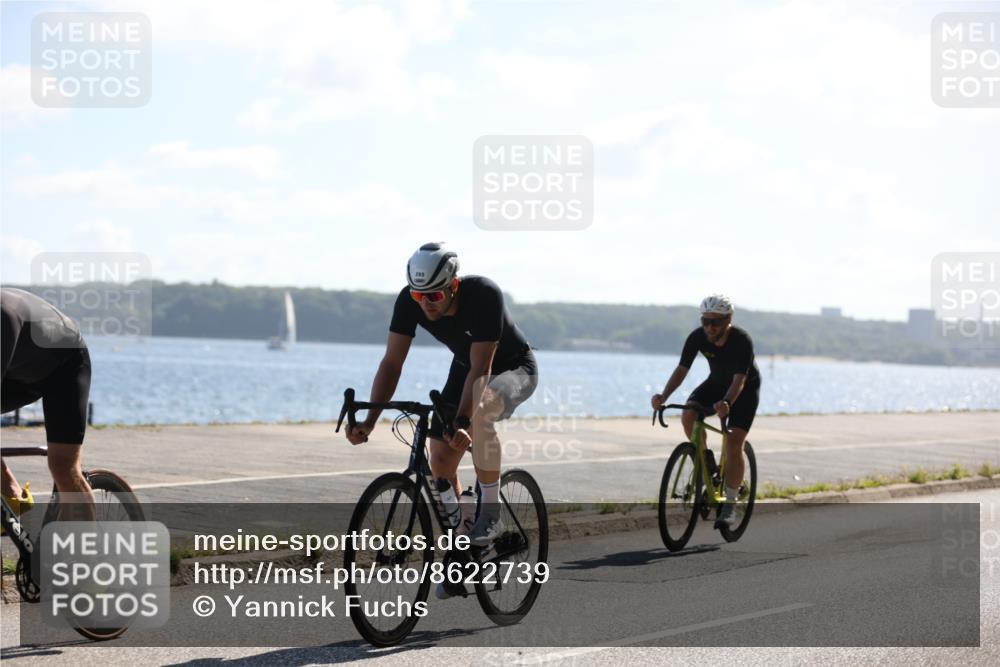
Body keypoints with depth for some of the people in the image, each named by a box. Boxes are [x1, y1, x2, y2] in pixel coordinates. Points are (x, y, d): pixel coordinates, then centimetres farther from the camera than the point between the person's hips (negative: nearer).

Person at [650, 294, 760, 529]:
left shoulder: (742, 341, -33)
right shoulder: (697, 337, -22)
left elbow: (739, 380, -40)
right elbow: (681, 369, -23)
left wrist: (727, 403, -60)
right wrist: (664, 397, -39)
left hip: (746, 387, -4)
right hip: (717, 382, 4)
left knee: (734, 443, -18)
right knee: (688, 416, -25)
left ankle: (729, 505, -7)